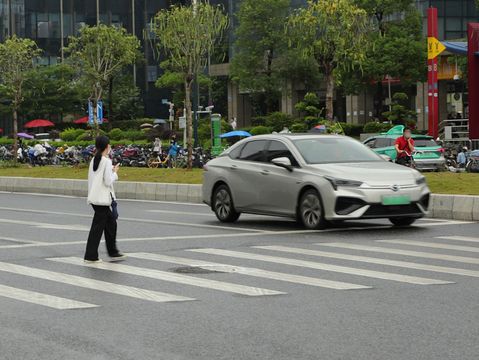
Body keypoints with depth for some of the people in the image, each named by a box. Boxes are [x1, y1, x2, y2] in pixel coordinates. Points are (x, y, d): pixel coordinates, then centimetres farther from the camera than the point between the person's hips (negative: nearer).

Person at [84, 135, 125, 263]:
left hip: (94, 197, 9)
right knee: (98, 226, -3)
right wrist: (115, 173, -2)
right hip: (102, 198, -9)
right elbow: (108, 181, -19)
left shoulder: (94, 160, 10)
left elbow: (91, 178, 13)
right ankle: (90, 256, 1)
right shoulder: (107, 161, -15)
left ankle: (113, 252, 22)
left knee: (111, 221, 17)